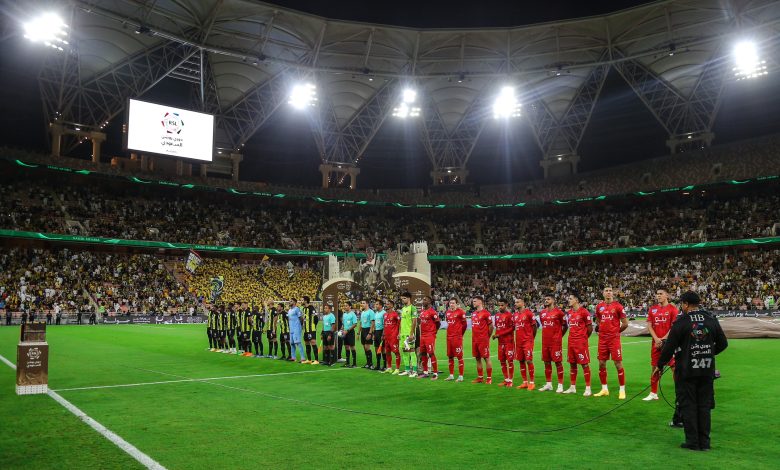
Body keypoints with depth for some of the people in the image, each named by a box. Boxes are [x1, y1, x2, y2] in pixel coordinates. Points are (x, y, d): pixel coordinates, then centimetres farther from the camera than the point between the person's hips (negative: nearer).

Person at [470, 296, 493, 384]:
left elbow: (491, 326, -7)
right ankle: (480, 377, 19)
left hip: (483, 340, -8)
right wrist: (474, 336, 13)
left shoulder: (486, 313, -10)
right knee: (478, 359, 11)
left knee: (486, 358, -2)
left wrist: (487, 337, 1)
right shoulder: (473, 314, 14)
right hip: (475, 340, 8)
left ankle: (489, 378, 4)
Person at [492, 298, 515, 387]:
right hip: (500, 341, 7)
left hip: (509, 341, -7)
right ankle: (506, 379, 21)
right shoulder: (497, 315, 13)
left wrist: (500, 334, -14)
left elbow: (512, 328, -13)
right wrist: (496, 334, 0)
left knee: (510, 360, -2)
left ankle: (510, 380, 5)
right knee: (502, 361, 11)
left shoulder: (509, 315, -10)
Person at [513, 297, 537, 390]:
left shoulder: (528, 313, -9)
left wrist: (531, 337, 4)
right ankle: (525, 382, 17)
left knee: (529, 361, -6)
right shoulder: (515, 315, 12)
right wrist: (516, 339, 14)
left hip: (527, 341, -7)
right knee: (521, 361, 9)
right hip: (518, 341, 7)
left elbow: (534, 326, -4)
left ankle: (531, 382, 2)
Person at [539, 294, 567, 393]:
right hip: (545, 341, 6)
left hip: (556, 342, -6)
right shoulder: (542, 313, 10)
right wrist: (547, 335, 14)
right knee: (546, 362, 10)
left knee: (558, 362, -2)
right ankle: (548, 384, 19)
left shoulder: (558, 312, -7)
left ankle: (560, 385, 3)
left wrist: (559, 336, 3)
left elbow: (565, 326, 0)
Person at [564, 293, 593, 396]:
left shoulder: (584, 312, -11)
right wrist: (573, 337, 12)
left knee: (585, 364, -2)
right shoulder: (570, 312, 12)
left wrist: (583, 337, 2)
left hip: (581, 343, -8)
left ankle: (588, 389, 4)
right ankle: (572, 387, 20)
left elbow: (590, 328, -7)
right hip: (571, 342, 8)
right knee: (572, 364, 12)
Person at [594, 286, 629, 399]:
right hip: (602, 339, 5)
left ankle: (622, 390, 8)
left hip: (614, 339, -5)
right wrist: (603, 329, 13)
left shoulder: (617, 306, -6)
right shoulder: (599, 306, 8)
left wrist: (616, 331, 6)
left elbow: (625, 323, -2)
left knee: (618, 364, -2)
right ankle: (604, 389, 20)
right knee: (601, 364, 8)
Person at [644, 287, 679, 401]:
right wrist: (657, 339, -8)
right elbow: (649, 326, 6)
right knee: (654, 368, 9)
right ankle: (653, 393, 19)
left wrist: (663, 339, -15)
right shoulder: (652, 309, 10)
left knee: (675, 367, -3)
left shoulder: (672, 309, -4)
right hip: (656, 343, 5)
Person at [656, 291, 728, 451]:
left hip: (686, 371, -4)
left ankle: (692, 442, 7)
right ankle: (704, 442, 15)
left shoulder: (681, 321, -11)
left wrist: (660, 365, 2)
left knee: (688, 406, 4)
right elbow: (723, 344, 11)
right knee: (704, 405, 11)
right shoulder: (711, 319, 2)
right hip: (707, 370, 4)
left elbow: (669, 347, -10)